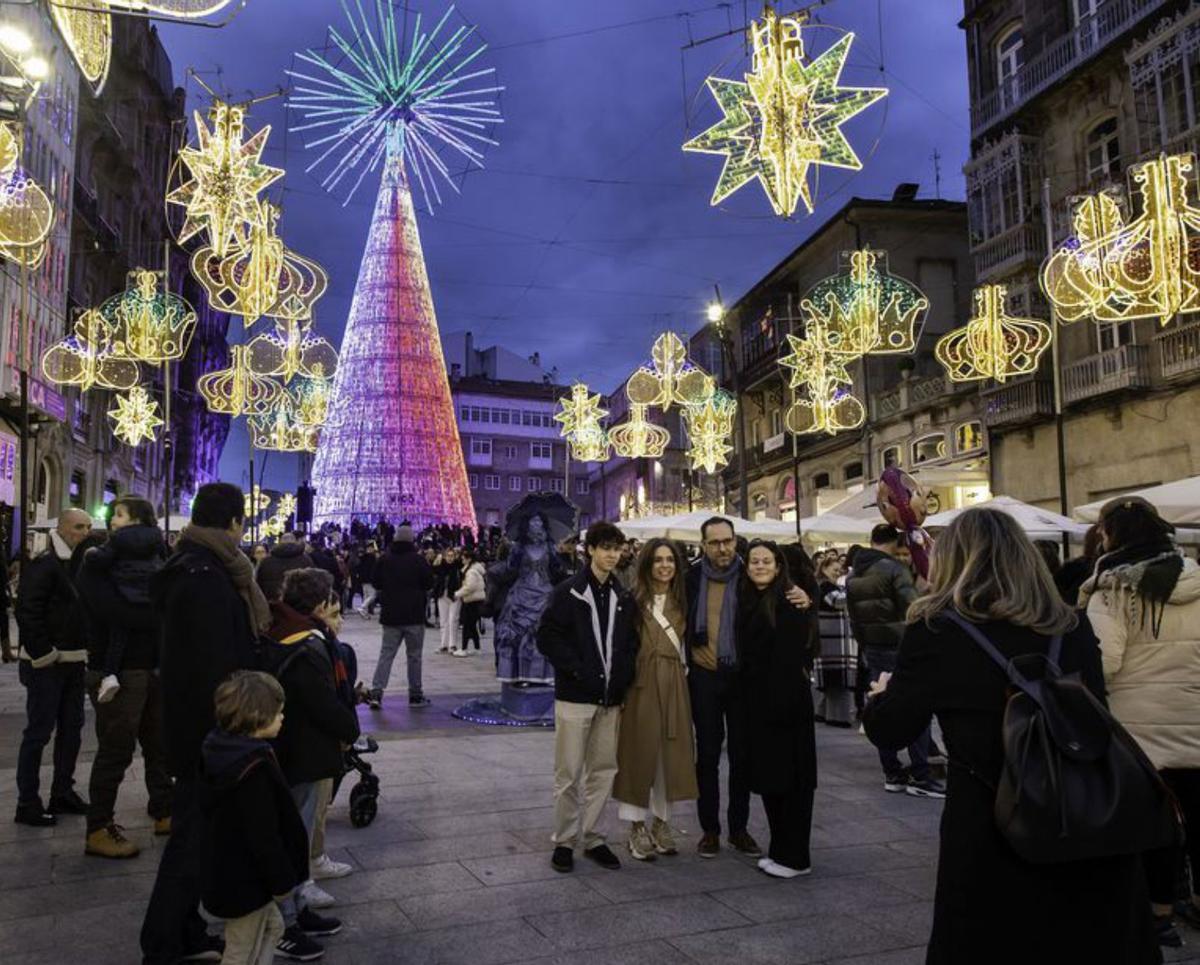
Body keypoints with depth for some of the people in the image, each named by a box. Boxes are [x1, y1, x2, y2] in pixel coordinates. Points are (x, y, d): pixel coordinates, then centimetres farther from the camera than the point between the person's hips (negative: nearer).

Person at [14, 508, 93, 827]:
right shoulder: (44, 564, -13)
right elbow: (27, 612, -19)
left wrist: (87, 648, 9)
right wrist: (42, 654, -19)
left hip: (74, 661, 8)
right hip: (46, 664, -8)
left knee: (71, 728, 12)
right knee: (39, 732, -2)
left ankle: (63, 792, 24)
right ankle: (27, 803, 8)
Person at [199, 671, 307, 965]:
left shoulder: (219, 748, -1)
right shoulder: (255, 769, -31)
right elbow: (264, 835, -27)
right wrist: (283, 880, -13)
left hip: (222, 871, 9)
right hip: (245, 882, -9)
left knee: (271, 926, 26)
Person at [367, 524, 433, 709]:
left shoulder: (384, 559, 0)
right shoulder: (418, 559, -11)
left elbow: (377, 584, 8)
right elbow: (429, 584, -5)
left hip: (390, 615, 3)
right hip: (414, 616, -3)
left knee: (386, 654, 7)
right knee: (414, 655, 6)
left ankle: (376, 692, -3)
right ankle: (415, 695, 12)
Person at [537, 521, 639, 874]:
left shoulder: (623, 597, 10)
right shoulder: (568, 592, -4)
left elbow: (631, 643, 14)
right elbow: (547, 637, -8)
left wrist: (622, 680, 1)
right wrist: (577, 670, -14)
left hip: (610, 698, 5)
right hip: (575, 695, -4)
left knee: (603, 769, 9)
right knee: (569, 772, 2)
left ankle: (590, 837, 23)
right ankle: (564, 840, 16)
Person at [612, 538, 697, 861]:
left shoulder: (681, 601, 10)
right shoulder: (634, 600, -5)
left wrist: (684, 669, 3)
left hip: (674, 684, 4)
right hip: (641, 682, -4)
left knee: (670, 752, 10)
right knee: (640, 751, 2)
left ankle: (661, 821, 24)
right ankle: (637, 827, 14)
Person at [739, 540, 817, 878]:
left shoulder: (790, 601, -11)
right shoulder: (748, 601, 12)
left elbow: (793, 656, -16)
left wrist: (783, 702, -21)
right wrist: (748, 696, 8)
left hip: (785, 699, -8)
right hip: (758, 702, 8)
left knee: (790, 775, 0)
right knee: (767, 773, 13)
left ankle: (794, 857, 10)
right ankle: (780, 848, 24)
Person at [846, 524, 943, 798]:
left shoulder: (853, 576, 10)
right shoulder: (895, 568, -12)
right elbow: (912, 609, -19)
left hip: (872, 649, 7)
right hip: (899, 648, -7)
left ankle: (892, 775, 13)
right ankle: (919, 777, 0)